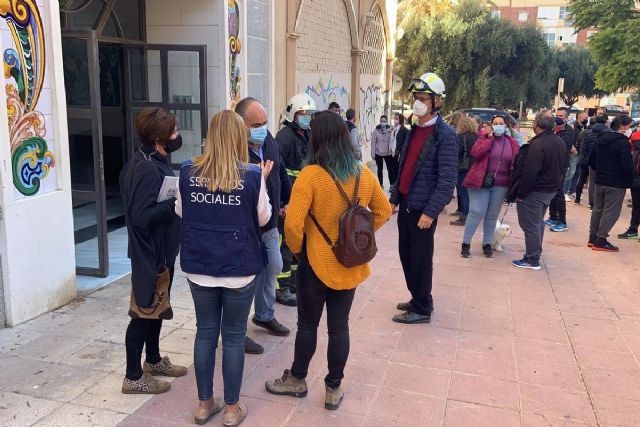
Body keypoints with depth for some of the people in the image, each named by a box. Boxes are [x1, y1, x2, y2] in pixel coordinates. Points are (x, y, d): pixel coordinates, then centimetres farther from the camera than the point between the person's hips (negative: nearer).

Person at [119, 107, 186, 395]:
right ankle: (134, 377, 16)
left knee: (157, 307, 21)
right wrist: (176, 202, -24)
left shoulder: (155, 162, 8)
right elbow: (141, 216, -28)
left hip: (161, 250, 10)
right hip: (150, 254, -10)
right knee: (145, 310, 2)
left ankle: (153, 361, 37)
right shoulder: (147, 170, -23)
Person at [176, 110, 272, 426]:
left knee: (205, 332, 16)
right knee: (234, 336, 11)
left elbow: (180, 212, 11)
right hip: (239, 267, -2)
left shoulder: (188, 172, -4)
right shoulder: (252, 175, -12)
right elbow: (263, 219, 1)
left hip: (199, 266, 3)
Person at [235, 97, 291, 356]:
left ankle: (265, 315, 44)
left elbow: (281, 172, 16)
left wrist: (286, 200, 19)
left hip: (270, 223, 8)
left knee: (273, 268, 22)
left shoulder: (269, 140, 1)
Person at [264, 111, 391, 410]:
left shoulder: (311, 175, -19)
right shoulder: (364, 174, -2)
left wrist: (297, 249, -5)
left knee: (307, 325, 13)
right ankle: (334, 389, 26)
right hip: (350, 264, 4)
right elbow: (384, 212, 9)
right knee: (339, 327, 13)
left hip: (317, 264, -4)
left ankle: (297, 380, 33)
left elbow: (292, 224, -23)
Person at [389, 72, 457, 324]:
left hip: (423, 208, -8)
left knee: (421, 259, 2)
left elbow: (447, 179, -18)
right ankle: (417, 299, 32)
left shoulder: (445, 135, -13)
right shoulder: (414, 130, 12)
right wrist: (394, 198, 14)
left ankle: (422, 309, 17)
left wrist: (431, 212, -21)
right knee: (406, 256, 15)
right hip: (406, 205, 8)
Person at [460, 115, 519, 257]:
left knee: (492, 216, 9)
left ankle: (487, 244, 20)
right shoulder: (484, 138, 1)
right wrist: (490, 138, -13)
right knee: (476, 213, -7)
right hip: (481, 182, -3)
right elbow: (476, 153, -17)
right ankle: (466, 243, 3)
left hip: (501, 185, 3)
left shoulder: (512, 143, 8)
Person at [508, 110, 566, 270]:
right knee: (538, 223, 22)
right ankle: (536, 253, 33)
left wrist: (521, 193, -19)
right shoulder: (560, 143, 8)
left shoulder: (537, 145, -24)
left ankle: (532, 260, 4)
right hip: (550, 190, 10)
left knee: (530, 225, -1)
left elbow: (530, 173, -27)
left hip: (534, 191, -10)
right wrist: (555, 185, 22)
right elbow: (562, 168, 16)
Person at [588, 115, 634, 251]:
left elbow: (591, 160, 14)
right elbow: (627, 165, -20)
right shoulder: (623, 142, -16)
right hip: (616, 183, -8)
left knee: (598, 208, 15)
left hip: (600, 180, 8)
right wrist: (630, 180, -4)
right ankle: (600, 241, 0)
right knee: (611, 211, -1)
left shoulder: (601, 139, 8)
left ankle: (593, 237, 20)